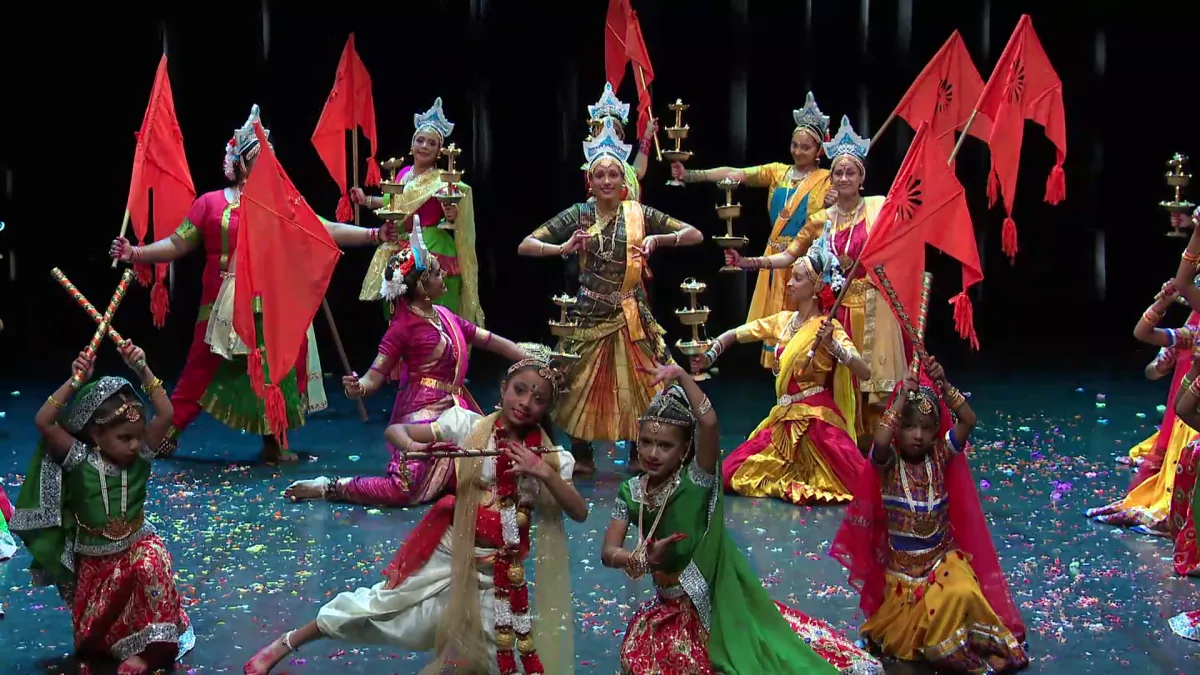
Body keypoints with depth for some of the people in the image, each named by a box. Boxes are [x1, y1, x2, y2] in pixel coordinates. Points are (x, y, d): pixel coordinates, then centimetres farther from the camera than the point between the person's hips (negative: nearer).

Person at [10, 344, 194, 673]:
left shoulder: (140, 457, -11)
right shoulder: (79, 460, -17)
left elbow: (166, 414, -22)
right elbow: (43, 422, -29)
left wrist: (143, 371, -30)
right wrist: (75, 381, -35)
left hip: (138, 546, 0)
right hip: (94, 559, 0)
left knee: (152, 563, -35)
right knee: (92, 638, 1)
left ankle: (146, 648, -24)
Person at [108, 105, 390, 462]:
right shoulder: (211, 202, 2)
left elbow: (328, 231, 4)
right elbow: (178, 244, 2)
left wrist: (376, 234, -5)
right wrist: (135, 253, -10)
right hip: (226, 308, -2)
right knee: (204, 373, 2)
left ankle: (273, 442, 17)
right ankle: (167, 433, 14)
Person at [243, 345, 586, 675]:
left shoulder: (549, 457, -5)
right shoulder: (469, 426, -10)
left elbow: (580, 512, -12)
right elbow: (394, 430, -8)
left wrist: (544, 473, -26)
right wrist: (415, 446, -31)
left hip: (496, 572, 2)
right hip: (448, 551, -2)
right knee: (380, 607, 5)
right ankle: (283, 645, 24)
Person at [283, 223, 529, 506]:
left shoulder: (445, 316, 10)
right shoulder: (404, 326, -13)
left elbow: (492, 341, 17)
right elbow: (375, 377, -17)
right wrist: (357, 388, -40)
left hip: (453, 413, 8)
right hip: (423, 416, -8)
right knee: (405, 490, -21)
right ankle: (328, 487, -4)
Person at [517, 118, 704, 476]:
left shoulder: (639, 214, 2)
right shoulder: (578, 214, 0)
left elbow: (695, 235, 3)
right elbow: (525, 246, -4)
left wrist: (658, 239, -14)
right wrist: (563, 248, -20)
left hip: (631, 315, 1)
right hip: (589, 313, -1)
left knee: (640, 384, 2)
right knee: (581, 384, 3)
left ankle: (640, 455, 19)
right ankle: (582, 456, 19)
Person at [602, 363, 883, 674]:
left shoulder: (696, 479, -14)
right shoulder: (631, 492, 1)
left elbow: (709, 423, -33)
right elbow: (608, 552, -6)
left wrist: (682, 377, -31)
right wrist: (641, 558, -26)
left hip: (716, 602, -6)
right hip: (671, 609, 6)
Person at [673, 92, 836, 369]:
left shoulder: (827, 180, -2)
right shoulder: (777, 172, 6)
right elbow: (733, 174, -5)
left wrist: (831, 207, -29)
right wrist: (690, 175, -16)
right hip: (776, 256, 4)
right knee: (776, 317, 9)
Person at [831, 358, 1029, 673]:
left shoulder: (940, 456, -3)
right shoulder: (889, 463, -10)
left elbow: (968, 421, -16)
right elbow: (880, 441, -35)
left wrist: (944, 386, -25)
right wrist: (901, 398, -31)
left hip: (943, 556, 1)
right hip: (903, 564, -1)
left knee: (961, 594, -30)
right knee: (908, 624, -14)